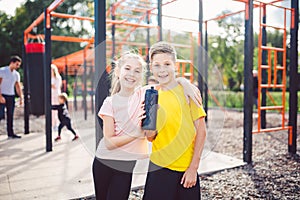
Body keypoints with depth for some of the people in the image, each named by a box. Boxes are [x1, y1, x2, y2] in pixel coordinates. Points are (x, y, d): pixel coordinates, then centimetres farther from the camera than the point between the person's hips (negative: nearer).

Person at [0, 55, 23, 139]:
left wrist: (21, 97, 4)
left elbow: (18, 87, 13)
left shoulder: (16, 74, 10)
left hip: (11, 96, 5)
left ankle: (10, 133, 13)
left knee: (10, 116, 7)